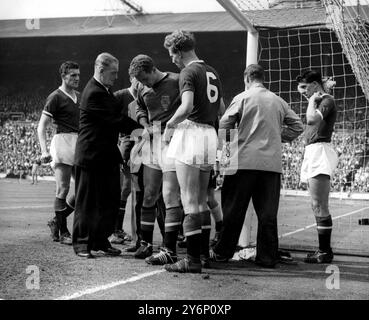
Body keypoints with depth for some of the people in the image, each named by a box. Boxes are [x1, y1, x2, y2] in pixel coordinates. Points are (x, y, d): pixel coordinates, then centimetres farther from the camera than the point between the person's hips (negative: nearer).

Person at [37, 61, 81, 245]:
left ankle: (57, 221, 20)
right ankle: (62, 232, 3)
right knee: (63, 190, -5)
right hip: (63, 142, -7)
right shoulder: (55, 97, -5)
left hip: (79, 144, 8)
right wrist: (44, 151, -18)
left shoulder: (79, 97, 17)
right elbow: (41, 126, -8)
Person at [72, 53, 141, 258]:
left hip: (107, 154, 9)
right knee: (87, 201, 1)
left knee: (111, 199, 10)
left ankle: (101, 241, 20)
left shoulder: (105, 90, 14)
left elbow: (116, 115, 13)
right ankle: (82, 243, 11)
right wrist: (141, 128, -19)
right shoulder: (94, 93, -18)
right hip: (92, 155, -9)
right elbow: (115, 120, -20)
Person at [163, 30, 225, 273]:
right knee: (202, 200, 16)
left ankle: (193, 260, -3)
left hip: (191, 132, -8)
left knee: (190, 201, -5)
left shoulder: (189, 72, -9)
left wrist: (169, 125, -8)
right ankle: (204, 254, 20)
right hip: (210, 134, 8)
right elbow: (221, 107, 23)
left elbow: (186, 106, -22)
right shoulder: (212, 72, 16)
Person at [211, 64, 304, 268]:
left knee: (234, 209, 6)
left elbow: (223, 125, -3)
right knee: (268, 212, 6)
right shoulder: (278, 101, 12)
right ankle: (267, 257, 9)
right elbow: (297, 126, 14)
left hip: (245, 160, -3)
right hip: (272, 163, 3)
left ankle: (223, 252, 13)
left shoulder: (243, 98, 0)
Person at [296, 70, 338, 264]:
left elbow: (312, 119, -26)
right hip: (311, 153, 11)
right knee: (317, 206, 10)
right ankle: (324, 250, 15)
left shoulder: (327, 100, -7)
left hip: (320, 151, -11)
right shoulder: (318, 101, 23)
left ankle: (325, 251, -8)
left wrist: (312, 100, -13)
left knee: (319, 206, -11)